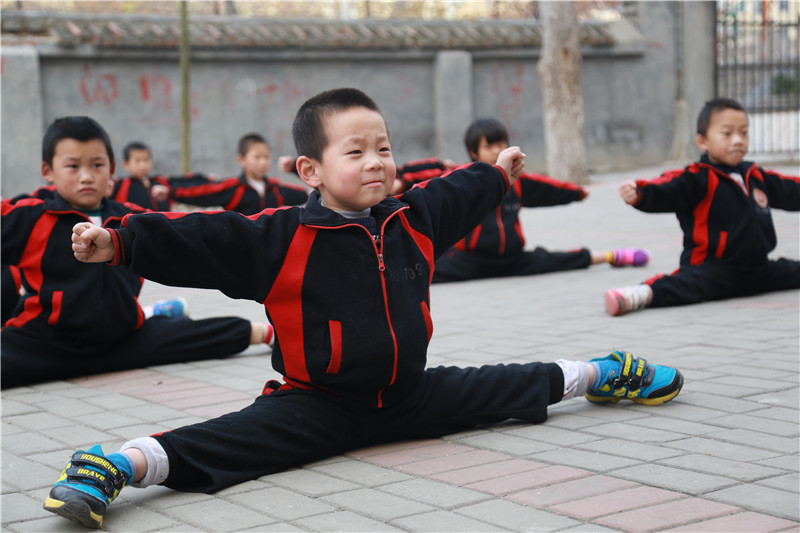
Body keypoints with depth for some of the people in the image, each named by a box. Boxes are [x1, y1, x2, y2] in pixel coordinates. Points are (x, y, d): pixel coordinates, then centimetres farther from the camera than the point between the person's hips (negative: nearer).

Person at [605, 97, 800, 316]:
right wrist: (639, 194, -46)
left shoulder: (755, 176, 14)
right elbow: (665, 191, -27)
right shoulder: (696, 179, -10)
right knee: (690, 284, -36)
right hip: (715, 270, -8)